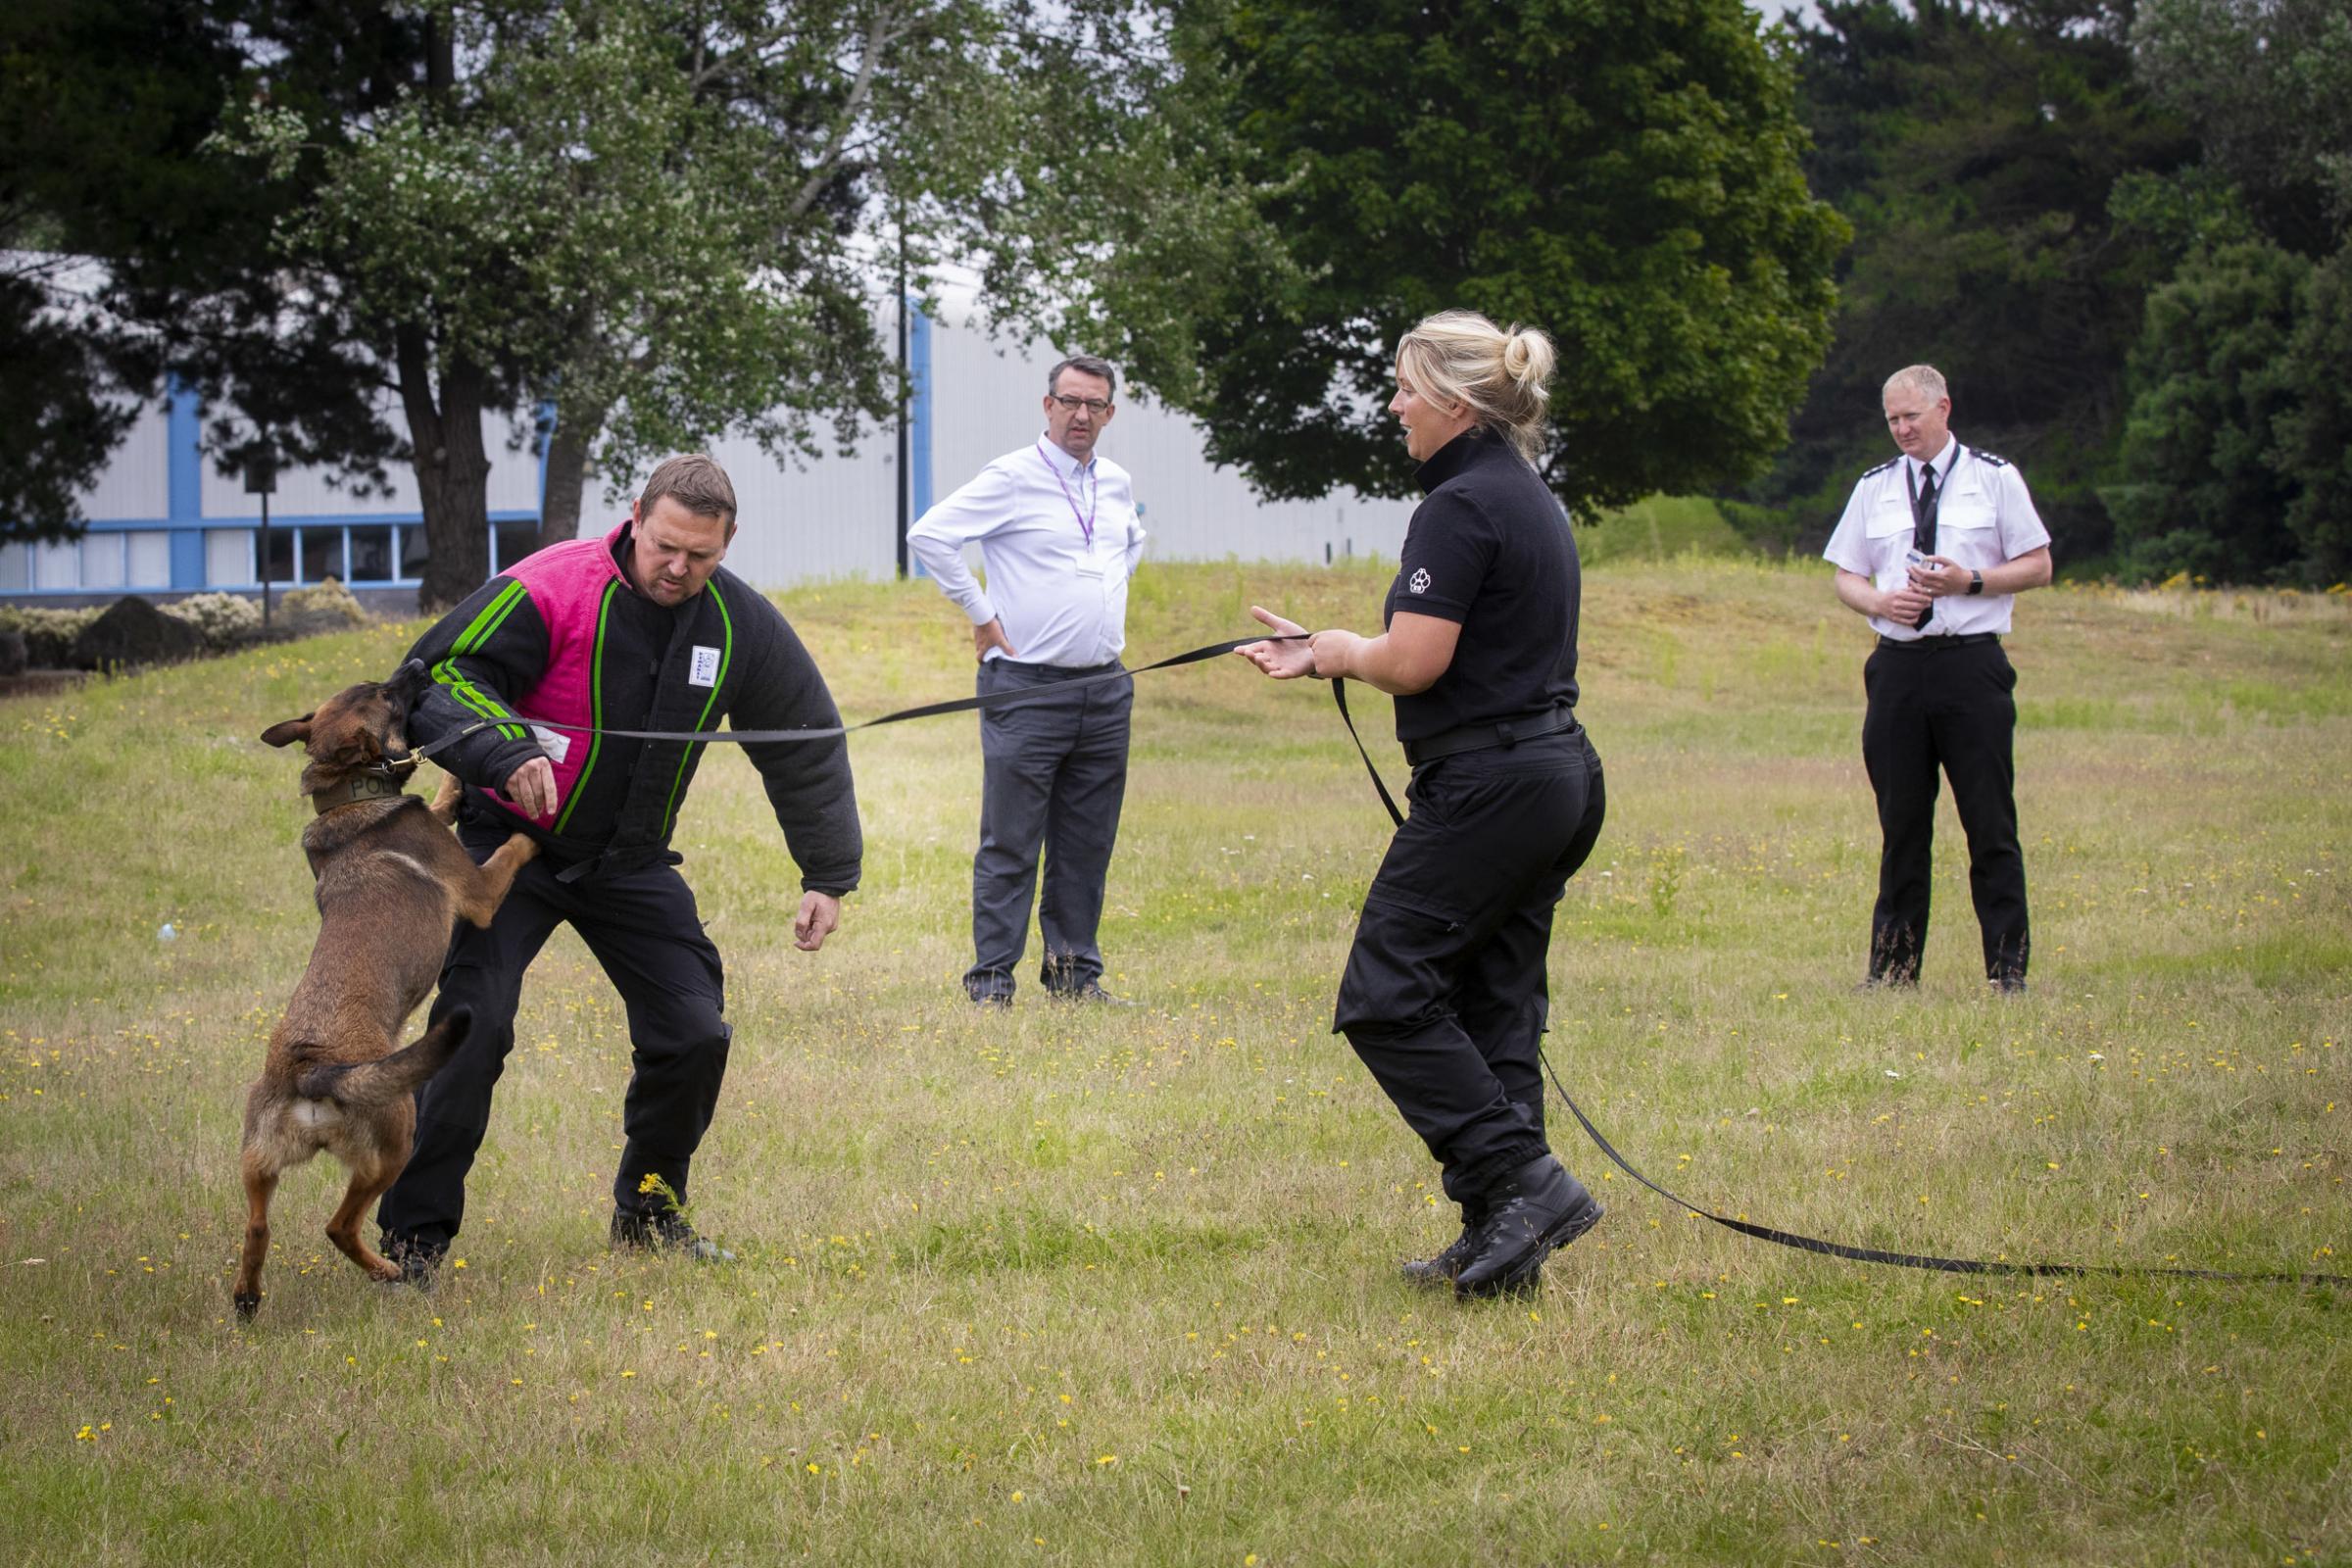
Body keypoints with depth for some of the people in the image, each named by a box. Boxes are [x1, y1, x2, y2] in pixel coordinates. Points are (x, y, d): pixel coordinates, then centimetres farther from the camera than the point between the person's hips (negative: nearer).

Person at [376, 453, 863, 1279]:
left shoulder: (741, 625, -6)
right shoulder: (549, 591, -22)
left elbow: (807, 746, 7)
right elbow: (437, 678, -23)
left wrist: (828, 874, 6)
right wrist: (505, 752, -40)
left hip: (631, 860, 5)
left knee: (694, 1032, -2)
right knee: (471, 1026, -17)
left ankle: (649, 1210, 22)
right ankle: (414, 1234, -5)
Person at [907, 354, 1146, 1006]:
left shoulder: (1116, 482, 12)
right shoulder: (1012, 478, -8)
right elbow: (928, 535, -14)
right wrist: (980, 614, -10)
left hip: (1104, 692, 6)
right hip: (1028, 689, -6)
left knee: (1087, 845, 9)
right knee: (1011, 844, -4)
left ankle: (1074, 971, 18)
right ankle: (991, 978, 0)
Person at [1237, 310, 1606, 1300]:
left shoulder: (1460, 507, -15)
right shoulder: (1531, 500, 16)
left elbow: (1412, 663, -20)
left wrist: (1340, 650, 1)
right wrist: (1319, 654, 21)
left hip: (1486, 786, -10)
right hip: (1558, 775, 10)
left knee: (1387, 996, -5)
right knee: (1492, 1003, 11)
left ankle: (1523, 1182, -13)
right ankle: (1503, 1240, 10)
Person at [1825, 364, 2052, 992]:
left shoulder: (1994, 478, 4)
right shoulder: (1875, 488, 12)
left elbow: (2038, 566, 3)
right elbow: (1846, 579, 15)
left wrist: (1969, 582, -12)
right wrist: (1881, 601, -7)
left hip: (1972, 663, -3)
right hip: (1897, 664, 3)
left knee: (1990, 823, -4)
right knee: (1901, 823, 7)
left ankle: (2007, 966, 1)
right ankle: (1893, 963, 13)